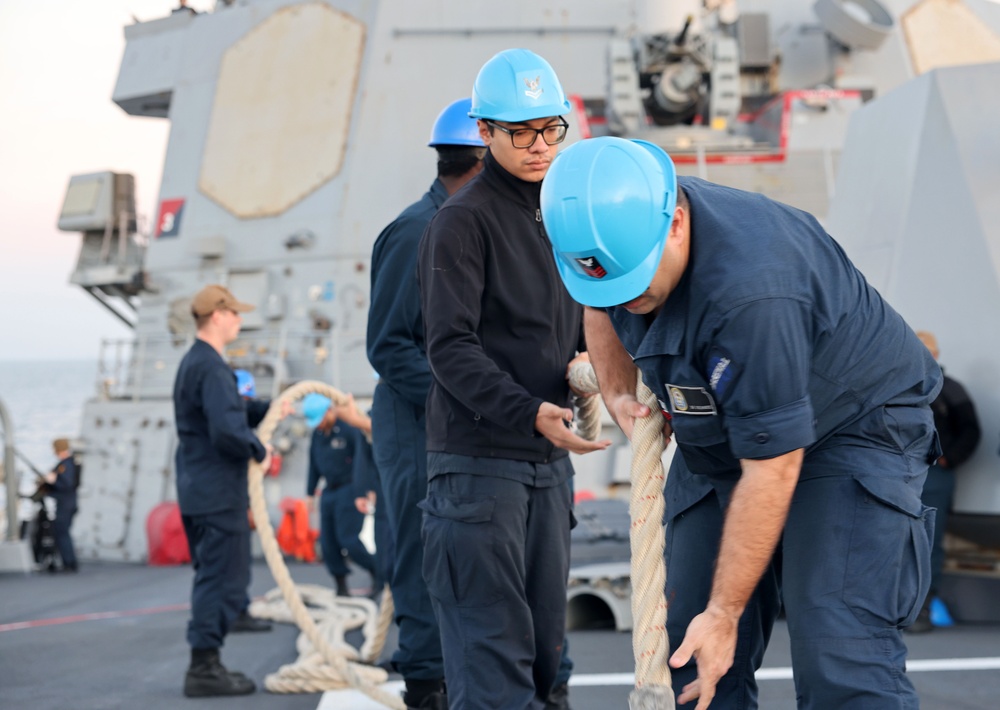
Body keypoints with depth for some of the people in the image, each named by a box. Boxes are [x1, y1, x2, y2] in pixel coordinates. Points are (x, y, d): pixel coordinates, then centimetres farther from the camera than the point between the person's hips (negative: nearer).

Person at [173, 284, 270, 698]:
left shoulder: (193, 363, 15)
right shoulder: (211, 368, -18)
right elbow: (227, 430, -28)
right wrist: (259, 451, -12)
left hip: (197, 491, 10)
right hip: (219, 493, -10)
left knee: (213, 578, 17)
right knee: (223, 580, -5)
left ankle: (205, 664, 23)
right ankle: (204, 668, -2)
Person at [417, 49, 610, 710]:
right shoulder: (463, 220, -7)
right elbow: (451, 347, -14)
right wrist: (530, 414, -26)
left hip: (548, 459, 7)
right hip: (479, 458, -7)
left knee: (543, 648, 10)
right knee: (494, 655, -9)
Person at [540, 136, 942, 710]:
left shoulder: (751, 291, -38)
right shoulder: (622, 227, -14)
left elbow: (772, 472, -32)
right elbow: (602, 308, 14)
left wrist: (724, 613, -25)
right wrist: (617, 392, -4)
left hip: (854, 428, -7)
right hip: (715, 443, 7)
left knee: (840, 658, -20)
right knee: (691, 658, 2)